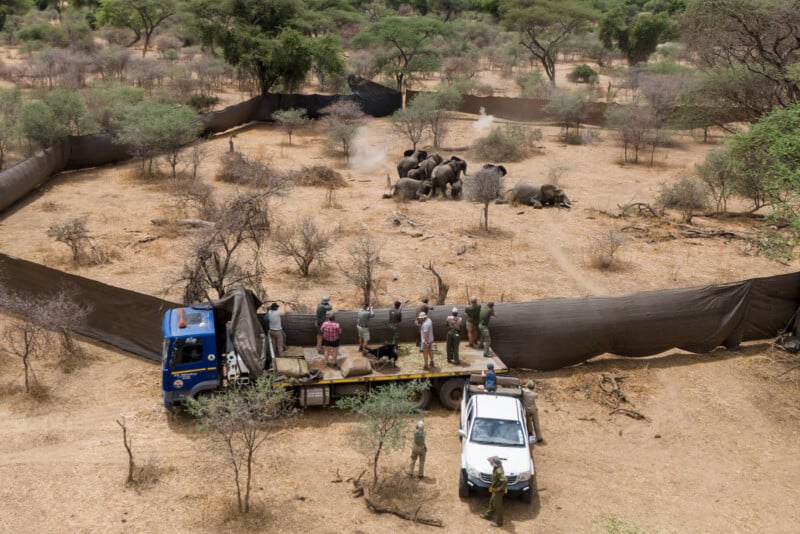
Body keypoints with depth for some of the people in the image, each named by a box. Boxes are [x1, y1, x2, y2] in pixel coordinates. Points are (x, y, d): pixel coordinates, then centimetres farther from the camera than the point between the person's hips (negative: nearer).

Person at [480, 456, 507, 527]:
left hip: (498, 491, -10)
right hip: (495, 490, 10)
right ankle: (488, 515, 48)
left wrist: (500, 488, -29)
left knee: (498, 506, 7)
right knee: (492, 502, 27)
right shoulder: (496, 468, -4)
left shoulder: (499, 471, -34)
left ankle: (498, 522, 23)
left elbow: (505, 480, -43)